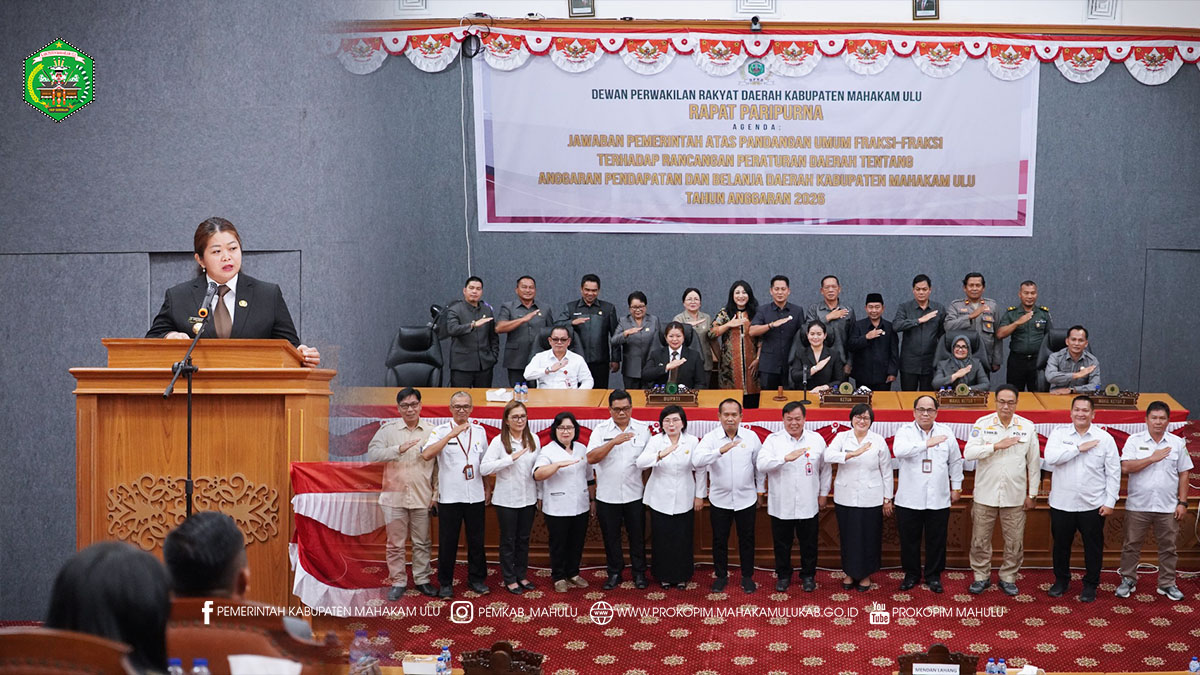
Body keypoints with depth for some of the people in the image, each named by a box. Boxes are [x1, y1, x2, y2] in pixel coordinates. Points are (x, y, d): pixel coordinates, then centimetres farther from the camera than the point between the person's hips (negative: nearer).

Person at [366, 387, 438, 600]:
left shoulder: (431, 431, 2)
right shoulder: (388, 429, 0)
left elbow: (438, 465, 4)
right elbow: (372, 454, -11)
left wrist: (436, 494, 0)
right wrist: (398, 449, -23)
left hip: (422, 497, 1)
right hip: (394, 496, 0)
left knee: (422, 543, 9)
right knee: (395, 544, 7)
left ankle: (422, 580, 21)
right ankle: (397, 582, 17)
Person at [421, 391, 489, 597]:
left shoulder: (479, 431, 8)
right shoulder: (441, 431, -5)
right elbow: (426, 455, -22)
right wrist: (451, 435, -26)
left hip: (475, 496, 3)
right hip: (449, 497, -3)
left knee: (476, 540, 10)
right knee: (448, 541, 3)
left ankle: (476, 578, 24)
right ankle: (445, 583, 15)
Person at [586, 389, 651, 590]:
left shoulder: (643, 429, 1)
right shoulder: (601, 430, -4)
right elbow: (591, 458, -15)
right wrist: (614, 442, -26)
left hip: (634, 494, 1)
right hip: (607, 495, 0)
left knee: (637, 535, 9)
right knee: (611, 537, 10)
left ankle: (639, 573, 23)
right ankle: (614, 573, 25)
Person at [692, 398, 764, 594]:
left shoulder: (751, 437, -2)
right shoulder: (710, 438, -8)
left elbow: (758, 464, 9)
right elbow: (697, 460, -24)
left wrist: (760, 489, 13)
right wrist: (720, 451, -38)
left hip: (746, 498, 1)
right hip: (719, 499, -1)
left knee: (747, 540, 10)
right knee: (719, 540, 9)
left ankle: (747, 577, 24)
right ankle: (721, 576, 25)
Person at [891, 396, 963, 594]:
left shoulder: (946, 431, 6)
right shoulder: (905, 430, -2)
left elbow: (955, 461, 14)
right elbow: (898, 450, -23)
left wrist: (956, 486, 14)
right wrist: (927, 443, -27)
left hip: (939, 499, 2)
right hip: (909, 499, -2)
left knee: (936, 540, 8)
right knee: (909, 539, 7)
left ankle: (934, 576, 22)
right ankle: (911, 575, 23)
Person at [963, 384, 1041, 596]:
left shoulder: (1027, 427, 1)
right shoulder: (983, 423, -2)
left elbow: (1034, 463, 5)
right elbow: (968, 453, -12)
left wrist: (1032, 494, 5)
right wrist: (996, 446, -20)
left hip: (1015, 496, 1)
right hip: (985, 494, 0)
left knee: (1014, 541, 6)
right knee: (980, 540, 7)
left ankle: (1008, 578, 22)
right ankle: (981, 576, 22)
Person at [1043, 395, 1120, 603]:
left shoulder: (1105, 438, -2)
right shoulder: (1059, 433, -1)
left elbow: (1113, 472, 0)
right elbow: (1050, 457, -18)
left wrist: (1110, 502, -4)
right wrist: (1079, 448, -18)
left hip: (1092, 505, 0)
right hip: (1062, 503, 1)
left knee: (1093, 546, 8)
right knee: (1061, 544, 13)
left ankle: (1090, 585, 23)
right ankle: (1061, 580, 31)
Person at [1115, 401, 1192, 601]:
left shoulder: (1177, 443, 4)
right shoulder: (1134, 441, -2)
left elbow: (1183, 474, 6)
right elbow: (1125, 467, -13)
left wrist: (1183, 502, 1)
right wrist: (1152, 458, -17)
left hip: (1168, 507, 2)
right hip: (1138, 505, -2)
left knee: (1168, 547, 9)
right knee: (1131, 545, 6)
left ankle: (1167, 583, 22)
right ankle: (1128, 581, 18)